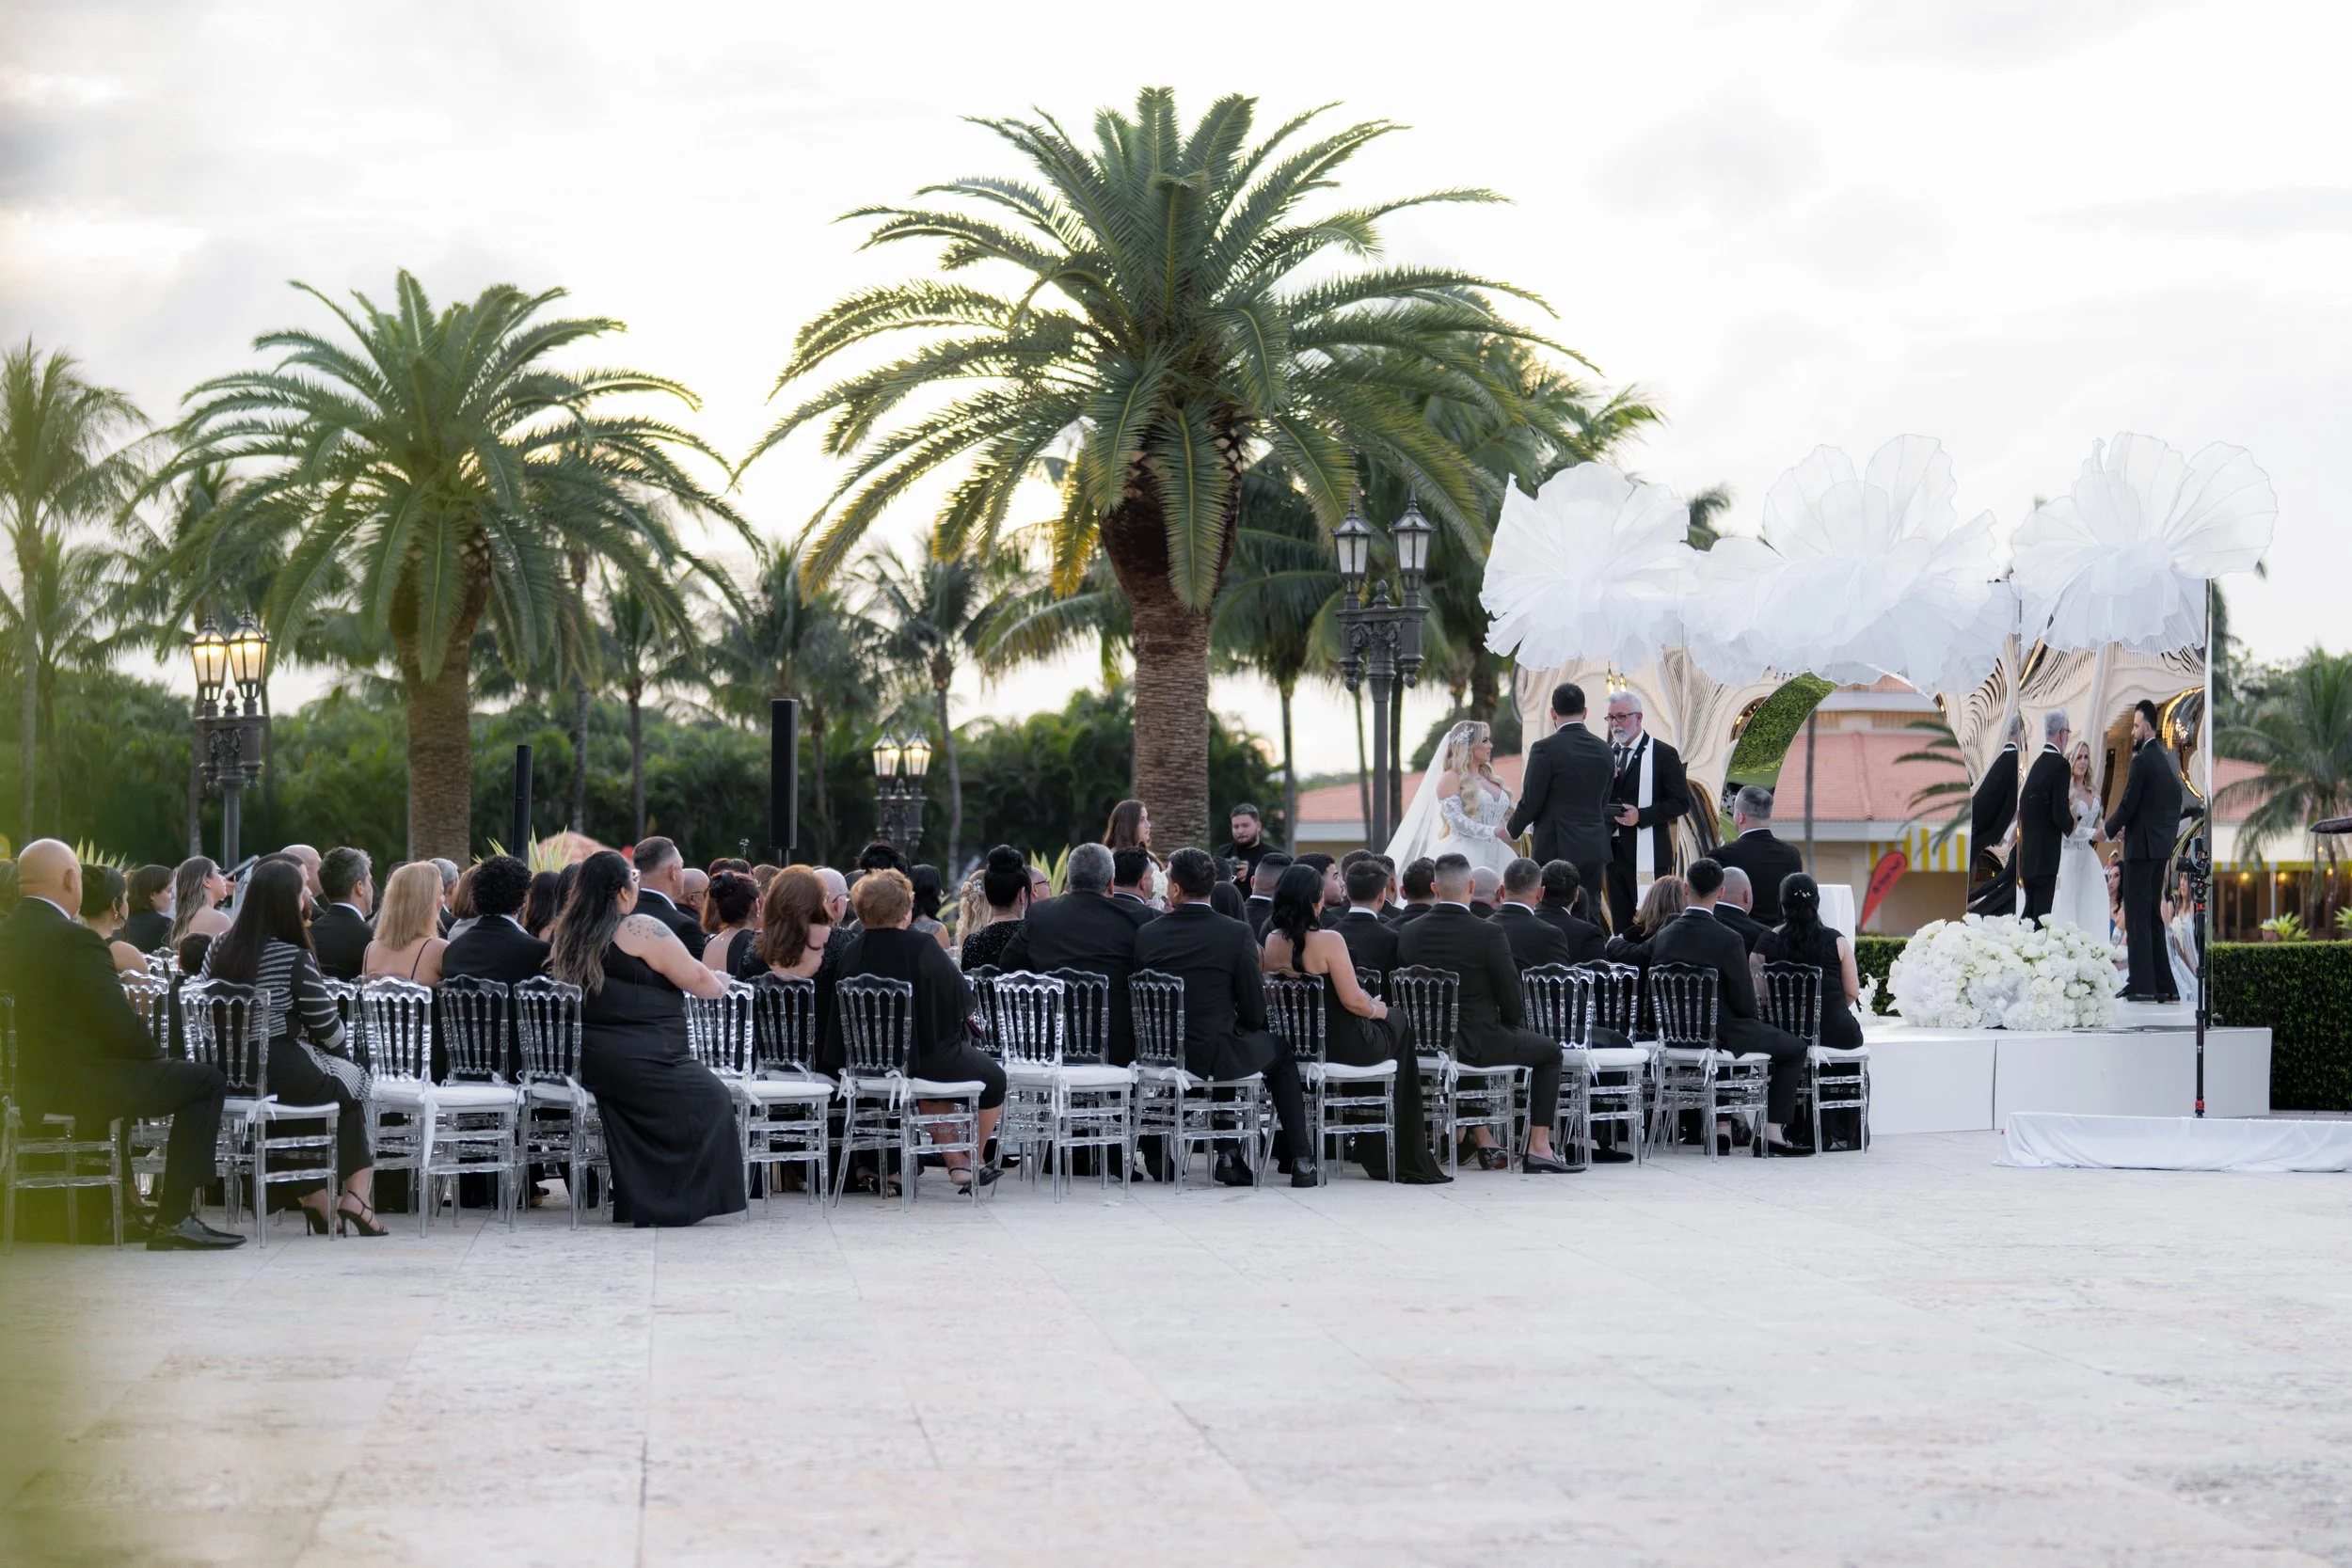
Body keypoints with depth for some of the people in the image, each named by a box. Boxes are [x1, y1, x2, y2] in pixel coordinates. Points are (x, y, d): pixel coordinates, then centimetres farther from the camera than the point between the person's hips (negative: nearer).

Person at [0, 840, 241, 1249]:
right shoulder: (74, 941, -20)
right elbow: (122, 1028, -19)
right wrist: (157, 1054, 3)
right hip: (76, 1085, -9)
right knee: (206, 1082, 1)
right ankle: (172, 1220, -2)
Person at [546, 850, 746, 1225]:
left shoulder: (567, 935, 12)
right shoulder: (641, 929, -10)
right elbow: (699, 982, -3)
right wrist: (722, 982, 17)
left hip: (584, 1064, 9)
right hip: (635, 1063, -9)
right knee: (710, 1099, -2)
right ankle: (672, 1203, -3)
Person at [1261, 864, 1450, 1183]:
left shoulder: (1272, 941, -1)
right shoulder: (1328, 941, -21)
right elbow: (1352, 1000, -22)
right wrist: (1376, 1009, 0)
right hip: (1339, 1046, -7)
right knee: (1399, 1022, 23)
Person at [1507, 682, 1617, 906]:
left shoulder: (1545, 749, -10)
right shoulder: (1604, 750, 8)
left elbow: (1531, 802, -8)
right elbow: (1603, 804, 15)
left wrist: (1511, 829, 12)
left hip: (1557, 849, -5)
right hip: (1595, 850, 5)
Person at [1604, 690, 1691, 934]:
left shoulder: (1663, 754, -3)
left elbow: (1681, 802, -7)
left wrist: (1641, 815, -18)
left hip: (1647, 856, -6)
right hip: (1614, 852, 6)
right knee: (1620, 922, 7)